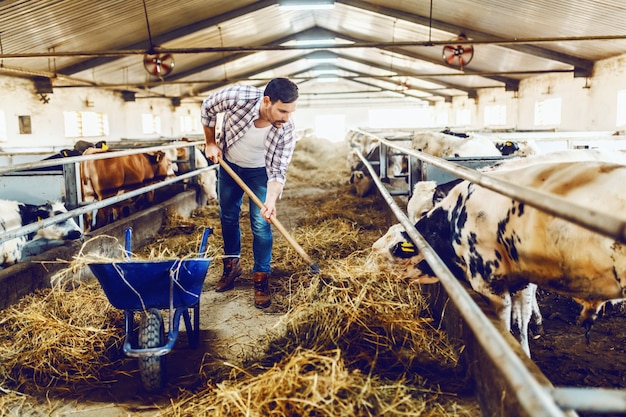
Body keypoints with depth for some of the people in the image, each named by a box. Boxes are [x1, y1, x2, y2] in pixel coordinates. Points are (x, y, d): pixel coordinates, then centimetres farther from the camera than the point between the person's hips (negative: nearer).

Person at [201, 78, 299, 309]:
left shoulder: (287, 129, -32)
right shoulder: (237, 96, -35)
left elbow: (277, 170, -27)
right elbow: (207, 107, -13)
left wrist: (271, 200, -44)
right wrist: (210, 143, -7)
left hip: (259, 170, -1)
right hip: (228, 163, 2)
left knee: (261, 225, -7)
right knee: (228, 216, 12)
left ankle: (261, 278, 9)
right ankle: (232, 265, 33)